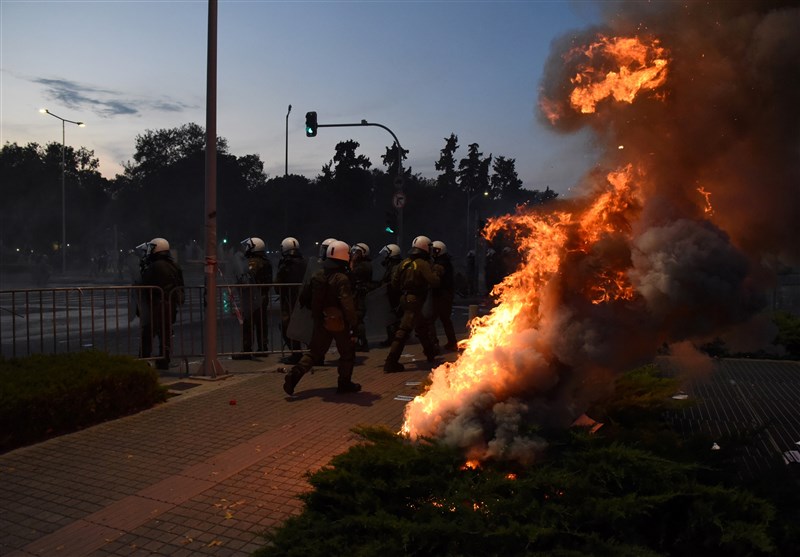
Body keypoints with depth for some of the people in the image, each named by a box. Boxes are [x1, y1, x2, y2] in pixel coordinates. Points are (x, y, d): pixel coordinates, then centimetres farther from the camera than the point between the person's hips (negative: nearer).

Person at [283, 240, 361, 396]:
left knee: (314, 352, 16)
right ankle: (344, 383, 20)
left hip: (320, 321, 6)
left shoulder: (317, 275, 1)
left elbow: (304, 297, 8)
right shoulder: (342, 279, -19)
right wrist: (352, 322, -18)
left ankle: (295, 374, 0)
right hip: (339, 322, -6)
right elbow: (347, 304, -26)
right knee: (347, 353, 13)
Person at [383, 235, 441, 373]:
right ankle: (391, 363, -10)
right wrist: (435, 275, 0)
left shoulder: (404, 262, 8)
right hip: (415, 301, -9)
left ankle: (430, 354, 41)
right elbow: (434, 282, -22)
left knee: (422, 327, 24)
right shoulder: (423, 264, -13)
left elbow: (394, 282, 11)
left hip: (405, 299, 9)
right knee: (404, 331, -9)